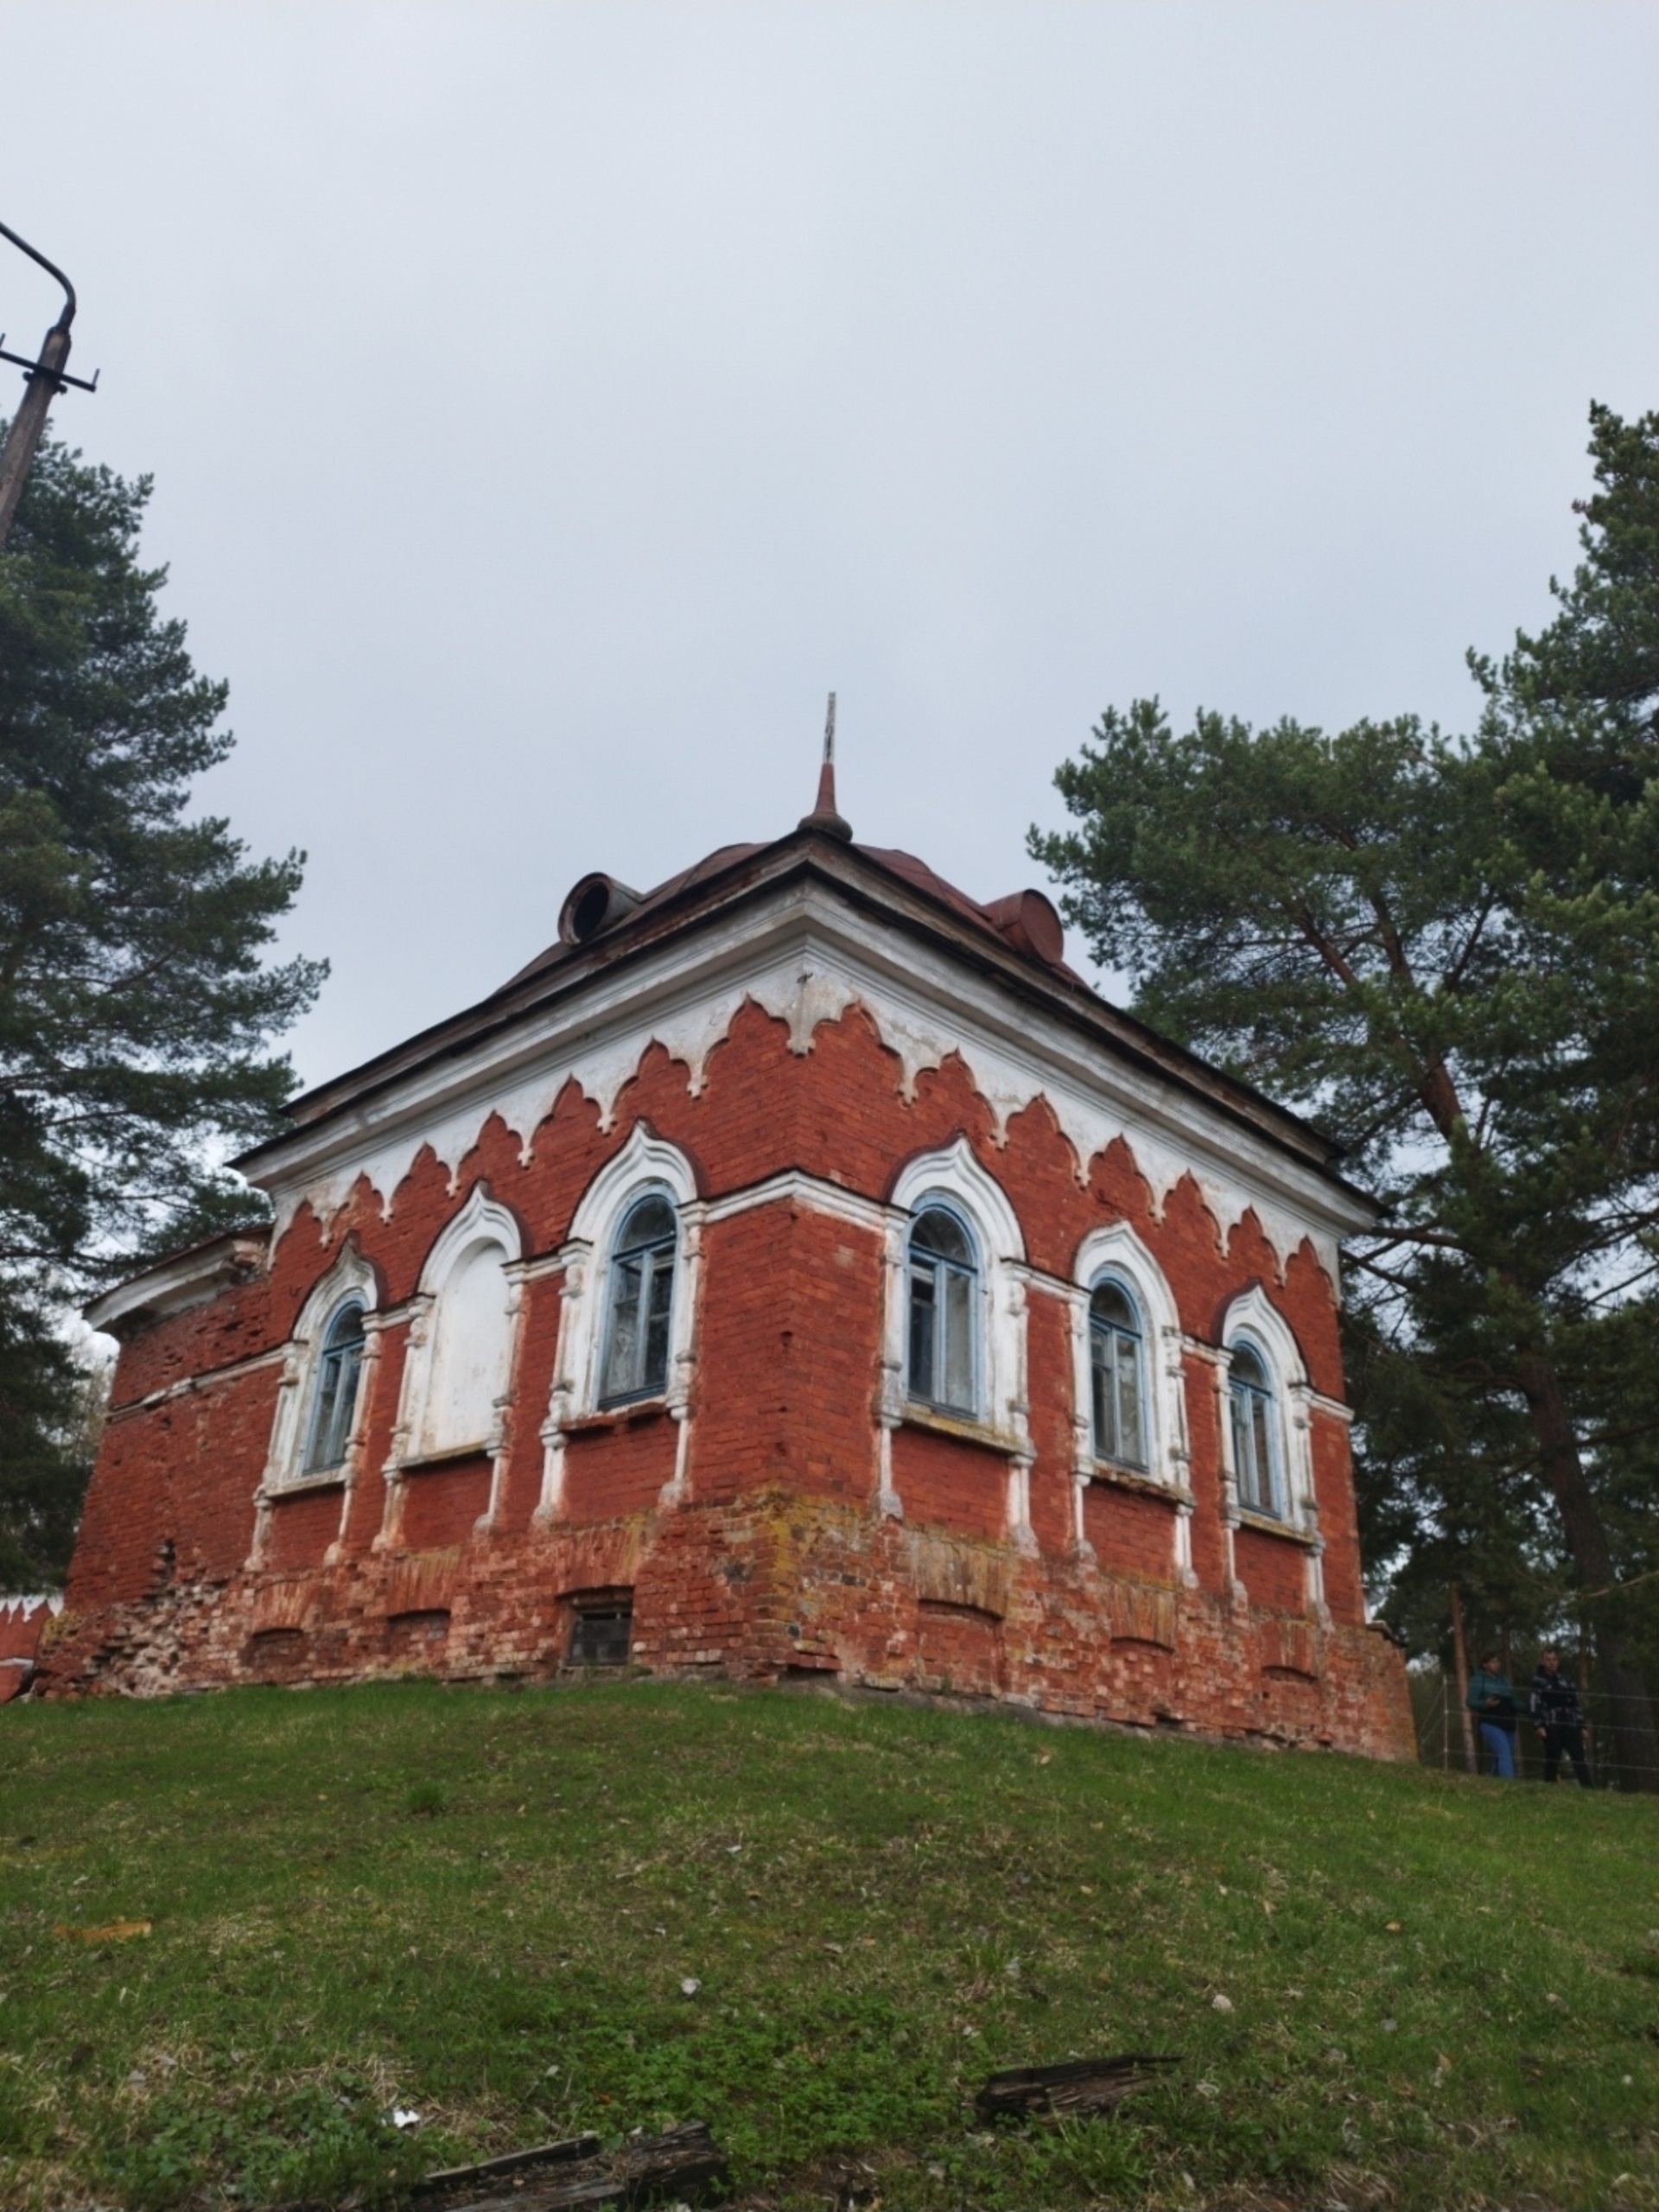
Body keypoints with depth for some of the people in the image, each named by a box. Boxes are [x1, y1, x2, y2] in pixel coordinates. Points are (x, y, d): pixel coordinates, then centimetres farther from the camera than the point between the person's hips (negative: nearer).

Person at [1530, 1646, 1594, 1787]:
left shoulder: (1567, 1679, 15)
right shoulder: (1538, 1680, 3)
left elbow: (1576, 1704, 16)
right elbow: (1535, 1705, -3)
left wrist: (1582, 1726, 10)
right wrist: (1539, 1726, -13)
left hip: (1571, 1726, 3)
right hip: (1551, 1728, -3)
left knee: (1580, 1759, -6)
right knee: (1552, 1761, 0)